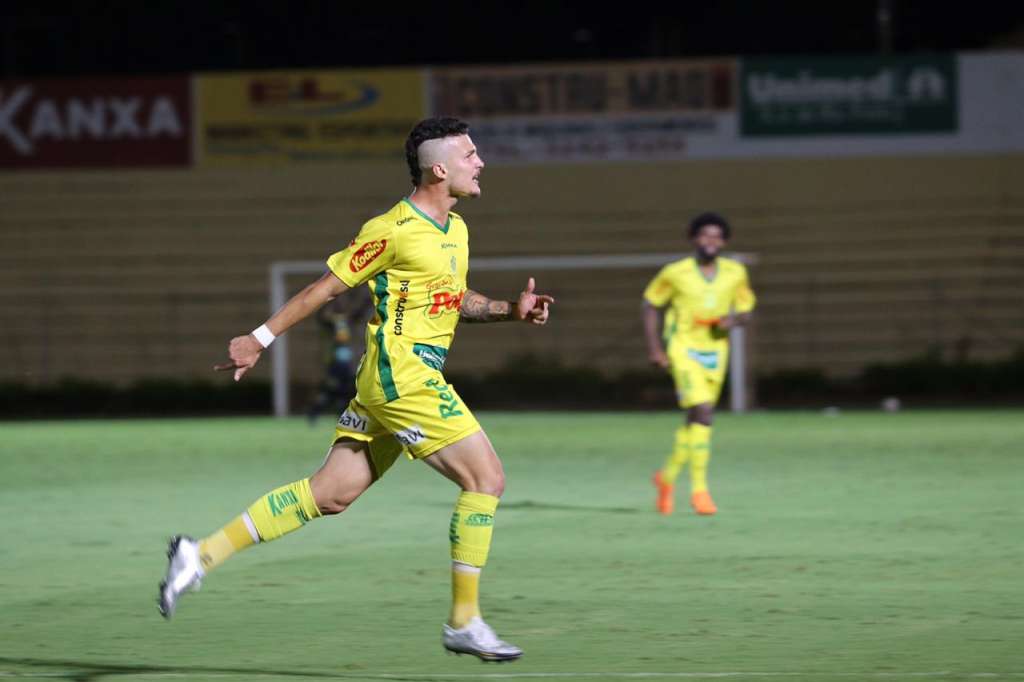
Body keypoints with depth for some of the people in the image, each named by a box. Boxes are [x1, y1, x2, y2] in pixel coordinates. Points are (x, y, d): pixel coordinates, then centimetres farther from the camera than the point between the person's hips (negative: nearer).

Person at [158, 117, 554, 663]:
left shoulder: (455, 230, 14)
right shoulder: (394, 230, -13)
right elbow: (324, 288, -7)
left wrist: (511, 309, 11)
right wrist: (260, 338, -2)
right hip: (402, 378, -9)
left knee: (331, 494, 8)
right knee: (486, 478, -10)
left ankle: (201, 555, 11)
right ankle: (464, 625, -4)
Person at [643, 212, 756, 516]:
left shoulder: (735, 273, 2)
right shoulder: (675, 273, -7)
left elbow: (746, 311, 11)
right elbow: (650, 305, 4)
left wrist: (734, 320, -13)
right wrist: (654, 347, -4)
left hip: (715, 351, 5)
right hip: (684, 350, -5)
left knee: (695, 420, 12)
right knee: (704, 411, -20)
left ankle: (667, 476, 35)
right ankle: (699, 489, -16)